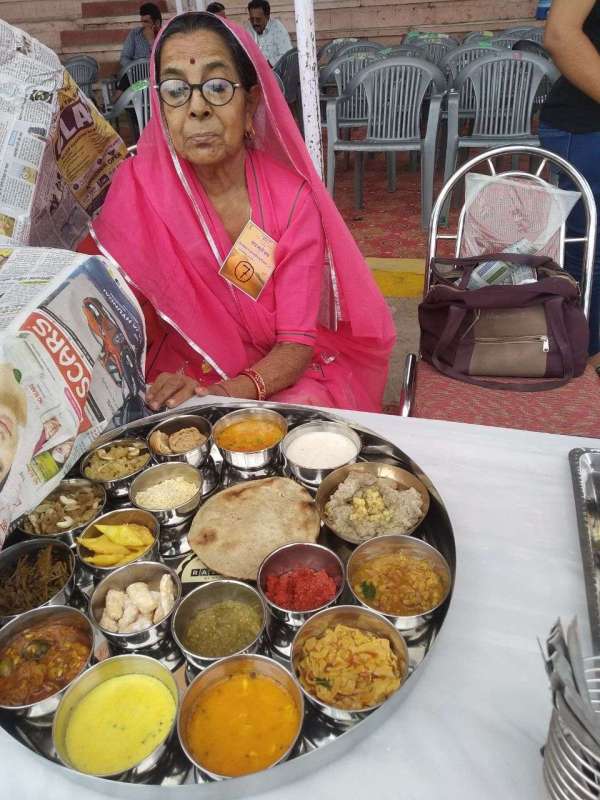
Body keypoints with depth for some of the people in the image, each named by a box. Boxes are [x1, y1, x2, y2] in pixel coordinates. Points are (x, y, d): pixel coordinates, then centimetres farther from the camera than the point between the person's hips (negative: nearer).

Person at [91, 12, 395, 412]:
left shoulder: (293, 198, -9)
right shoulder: (137, 186, -9)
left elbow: (297, 342, -13)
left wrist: (231, 393, -30)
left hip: (282, 378, 1)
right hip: (180, 378, 0)